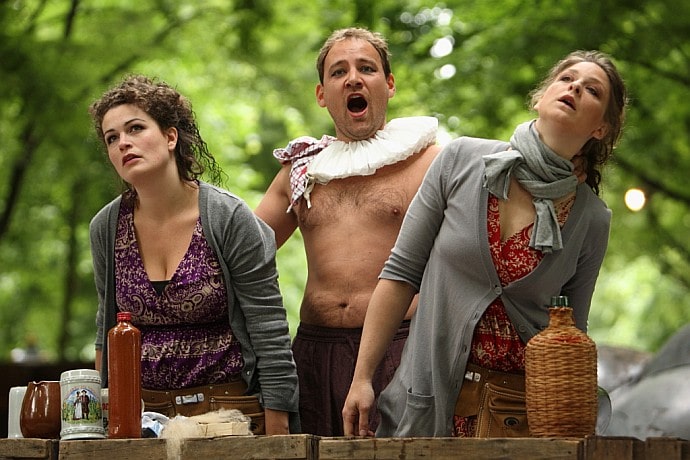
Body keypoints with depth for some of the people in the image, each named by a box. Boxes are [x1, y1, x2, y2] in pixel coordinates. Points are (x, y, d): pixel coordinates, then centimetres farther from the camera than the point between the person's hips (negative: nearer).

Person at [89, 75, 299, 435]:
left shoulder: (229, 219, -11)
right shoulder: (106, 228, 1)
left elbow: (272, 341, -11)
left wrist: (277, 438, -15)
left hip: (228, 408, -4)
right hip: (142, 413, 4)